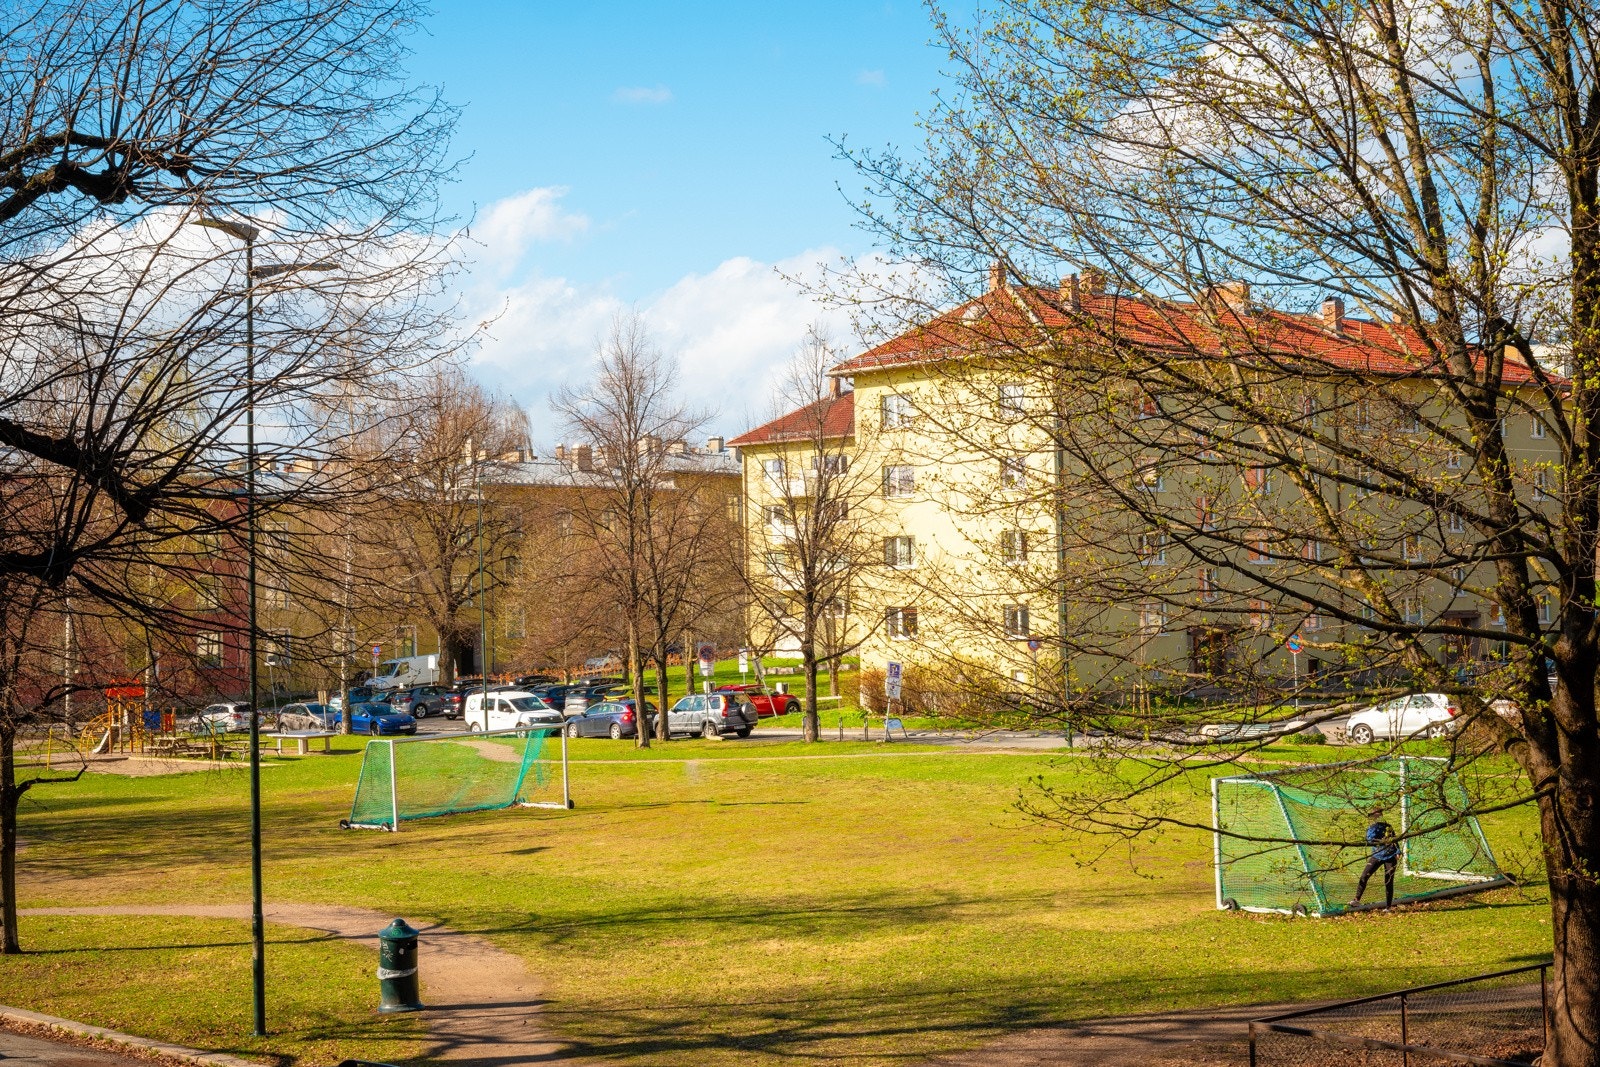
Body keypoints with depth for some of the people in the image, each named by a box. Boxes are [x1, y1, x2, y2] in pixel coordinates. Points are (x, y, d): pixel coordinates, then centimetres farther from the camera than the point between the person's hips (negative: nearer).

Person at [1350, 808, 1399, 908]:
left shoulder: (1388, 827, 11)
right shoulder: (1371, 828, 4)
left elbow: (1394, 840, 14)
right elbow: (1369, 840, -13)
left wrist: (1398, 852, 1)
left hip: (1390, 856, 1)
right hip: (1377, 856, -1)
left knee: (1389, 882, -1)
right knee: (1364, 876, -12)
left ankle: (1388, 906, 8)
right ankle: (1357, 900, -7)